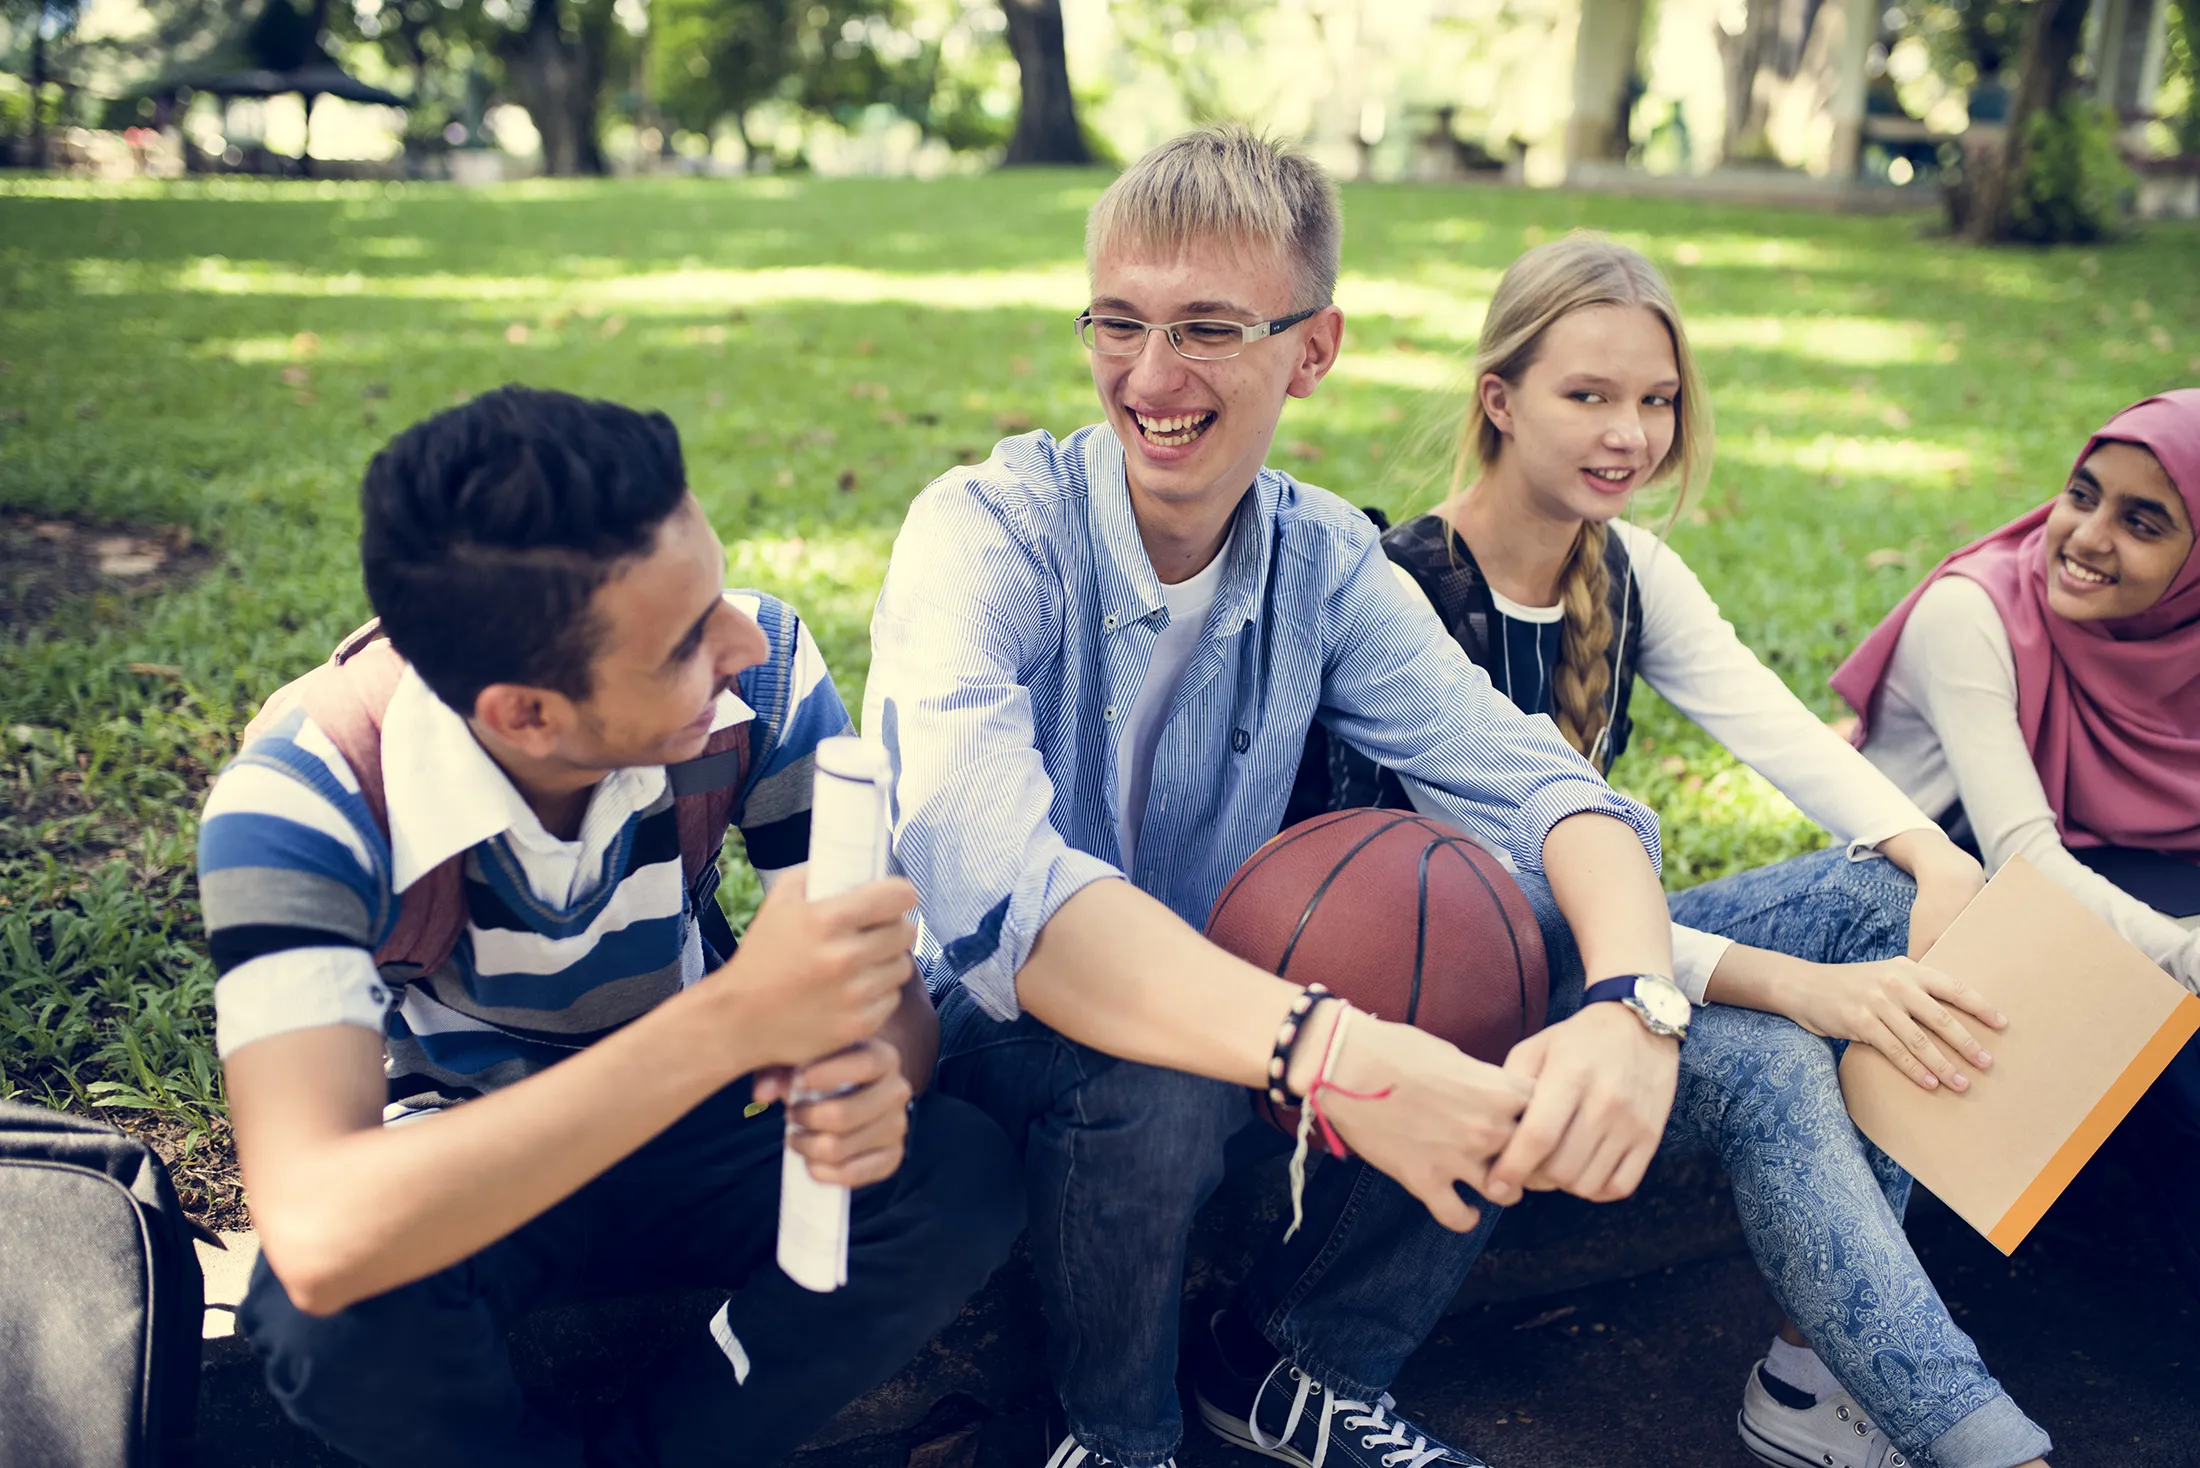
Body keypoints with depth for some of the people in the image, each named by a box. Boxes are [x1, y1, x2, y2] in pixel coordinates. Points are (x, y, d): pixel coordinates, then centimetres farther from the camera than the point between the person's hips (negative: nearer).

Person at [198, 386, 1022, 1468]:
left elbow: (893, 992, -14)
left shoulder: (759, 674, -22)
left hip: (692, 1127, 3)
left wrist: (875, 1072, -39)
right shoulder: (303, 801, -30)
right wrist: (733, 1018, -49)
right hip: (454, 1171, -2)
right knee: (336, 1320, -35)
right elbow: (320, 1234, -44)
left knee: (964, 1178, -24)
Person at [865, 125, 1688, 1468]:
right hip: (992, 1026, -4)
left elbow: (1534, 776, -14)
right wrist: (1324, 1051, -50)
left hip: (1222, 999, 5)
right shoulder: (989, 531, -22)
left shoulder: (1323, 558, -6)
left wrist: (1634, 1000, -36)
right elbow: (989, 881, -38)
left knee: (1548, 946, -14)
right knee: (1153, 1081, -36)